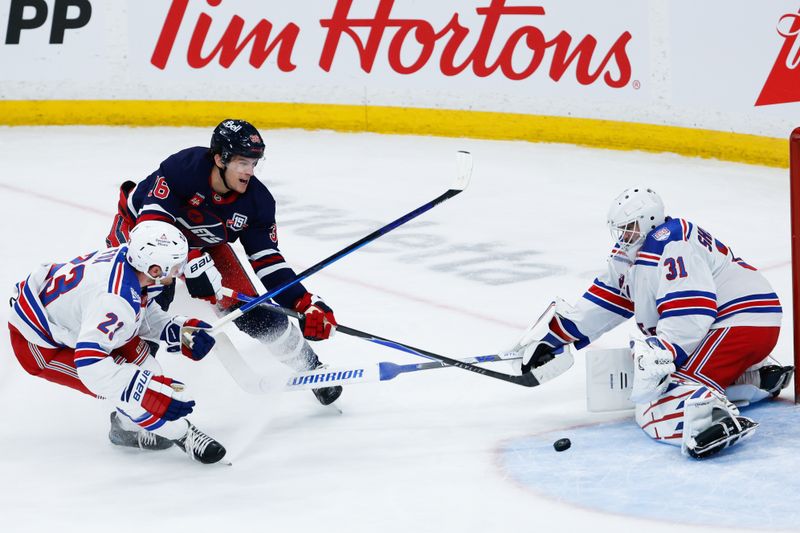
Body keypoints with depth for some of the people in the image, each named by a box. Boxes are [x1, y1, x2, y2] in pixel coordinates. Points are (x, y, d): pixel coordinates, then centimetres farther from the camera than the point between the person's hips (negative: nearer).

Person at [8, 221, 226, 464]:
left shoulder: (124, 258, -12)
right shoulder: (116, 299, -37)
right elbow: (90, 362, -42)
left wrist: (177, 330, -3)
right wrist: (151, 393, -42)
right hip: (36, 345, -9)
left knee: (133, 347, 10)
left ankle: (129, 427, 22)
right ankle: (180, 434, 3)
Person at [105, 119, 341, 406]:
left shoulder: (256, 201, -20)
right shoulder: (184, 167, -36)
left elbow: (267, 260, -14)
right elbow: (154, 220, -40)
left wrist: (306, 304, -24)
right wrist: (195, 265, -45)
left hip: (204, 243, 4)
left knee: (250, 309, -3)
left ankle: (308, 365, 20)